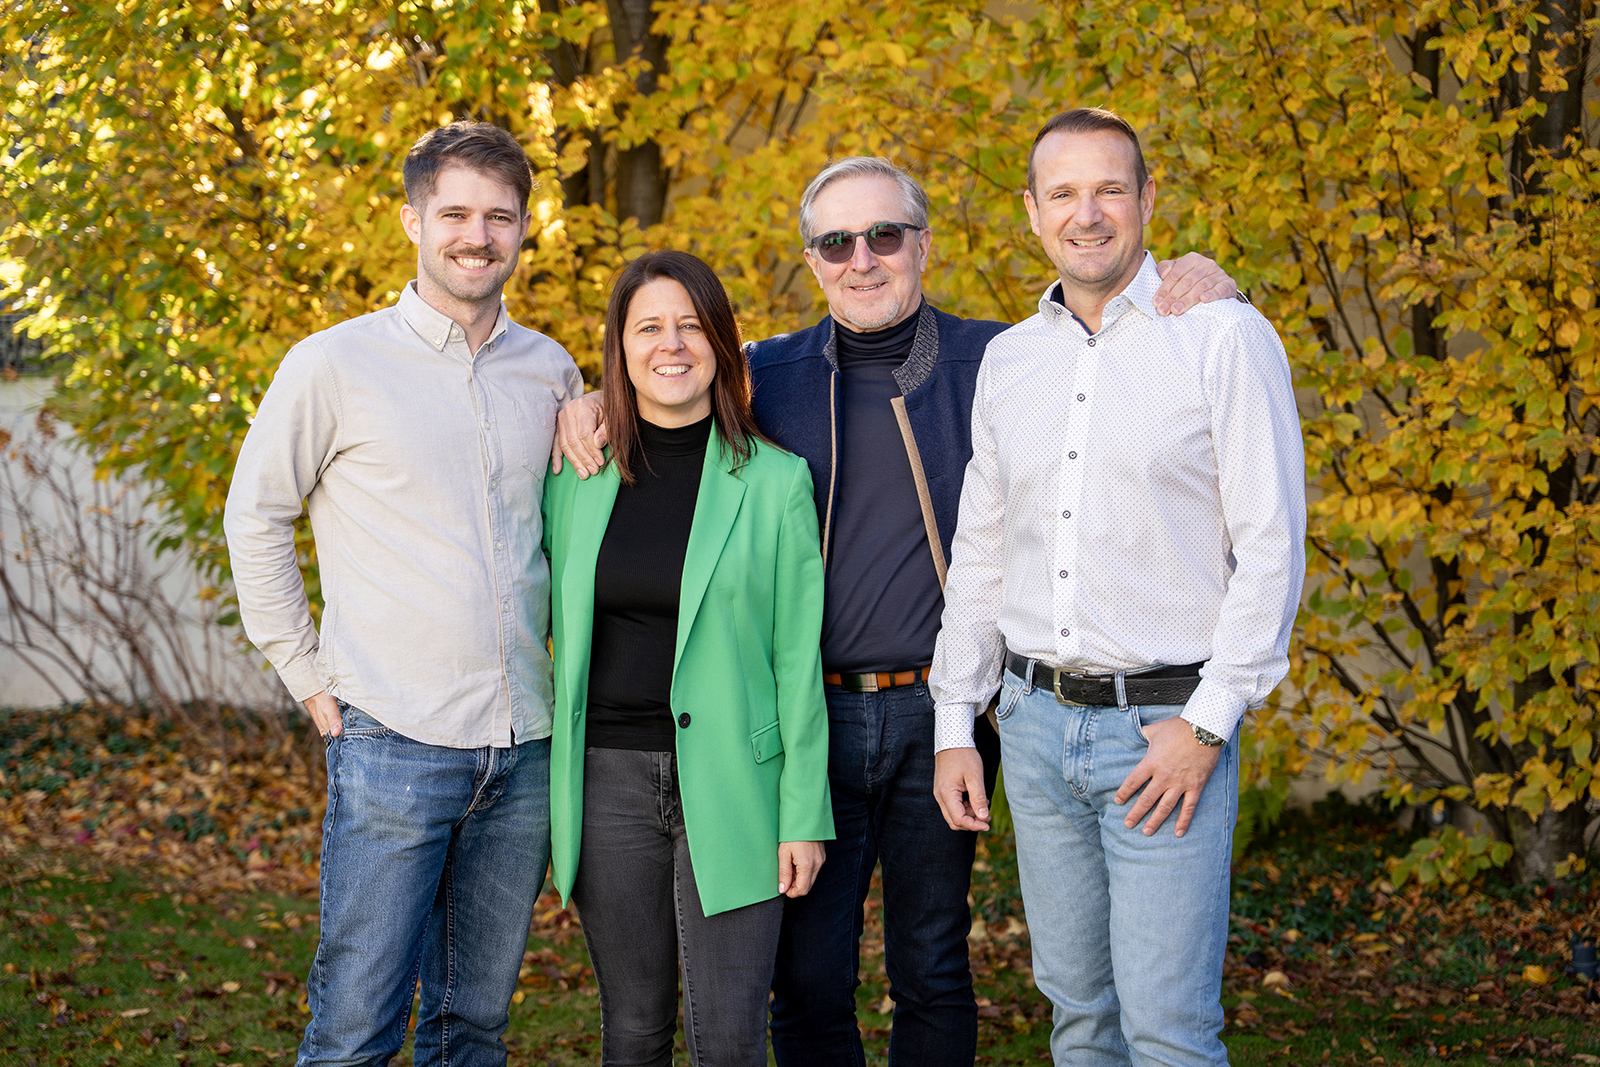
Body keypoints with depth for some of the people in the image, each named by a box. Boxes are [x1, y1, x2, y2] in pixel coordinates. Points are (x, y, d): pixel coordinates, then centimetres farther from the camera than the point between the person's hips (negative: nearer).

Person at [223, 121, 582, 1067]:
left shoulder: (552, 372, 9)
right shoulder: (335, 366, -4)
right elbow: (255, 518, 3)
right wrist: (309, 674, 1)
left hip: (526, 746, 4)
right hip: (395, 743, -4)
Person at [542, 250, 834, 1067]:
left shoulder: (775, 480, -1)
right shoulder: (576, 476, 6)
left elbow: (797, 657, -1)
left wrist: (806, 813, -4)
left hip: (730, 783, -2)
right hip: (607, 777, 2)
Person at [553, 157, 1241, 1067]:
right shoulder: (770, 376, 5)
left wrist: (1198, 287, -8)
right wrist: (591, 403, -2)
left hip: (939, 717, 0)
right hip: (810, 716, 1)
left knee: (933, 972, 11)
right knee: (808, 976, 5)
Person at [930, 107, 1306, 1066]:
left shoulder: (1224, 338, -6)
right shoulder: (1010, 359, 11)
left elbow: (1272, 546, -9)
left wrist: (1208, 722, -14)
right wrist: (957, 725, 11)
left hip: (1167, 728, -5)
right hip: (1036, 725, 5)